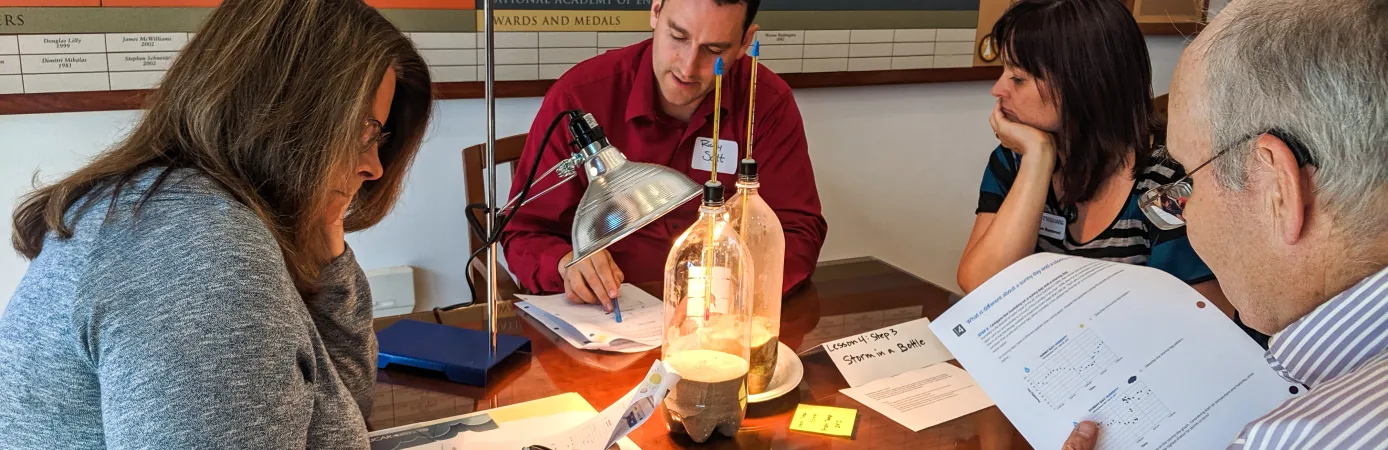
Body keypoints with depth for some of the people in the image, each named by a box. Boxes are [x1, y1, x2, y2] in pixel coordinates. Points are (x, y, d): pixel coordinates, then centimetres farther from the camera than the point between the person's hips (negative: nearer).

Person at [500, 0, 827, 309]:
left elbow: (798, 233, -7)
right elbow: (525, 234, -4)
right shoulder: (577, 97, -12)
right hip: (598, 316, 0)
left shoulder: (769, 104, -7)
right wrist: (568, 264, -27)